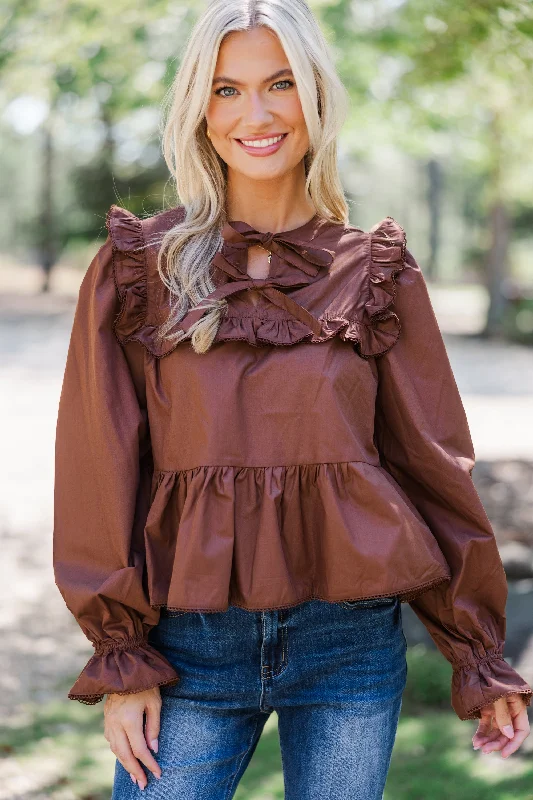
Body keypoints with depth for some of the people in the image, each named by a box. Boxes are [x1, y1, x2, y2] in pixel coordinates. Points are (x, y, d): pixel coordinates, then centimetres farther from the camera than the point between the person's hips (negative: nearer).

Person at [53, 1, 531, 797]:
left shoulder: (376, 273, 2)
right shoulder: (138, 269, 0)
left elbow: (432, 464, 6)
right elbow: (102, 470, 0)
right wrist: (120, 658, -4)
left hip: (350, 641, 1)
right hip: (192, 644, 0)